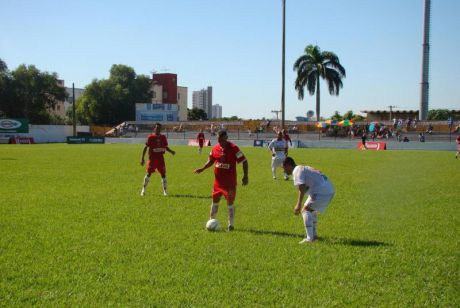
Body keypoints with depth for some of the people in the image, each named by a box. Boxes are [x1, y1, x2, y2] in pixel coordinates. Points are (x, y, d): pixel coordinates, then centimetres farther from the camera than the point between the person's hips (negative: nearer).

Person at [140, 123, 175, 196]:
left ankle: (165, 191, 10)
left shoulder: (163, 137, 8)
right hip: (152, 158, -3)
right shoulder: (150, 137, -4)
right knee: (149, 173, -4)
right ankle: (143, 189, 10)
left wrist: (171, 151, -5)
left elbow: (166, 147, 16)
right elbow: (145, 147, -3)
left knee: (163, 174, 2)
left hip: (160, 158, 4)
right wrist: (142, 158, -6)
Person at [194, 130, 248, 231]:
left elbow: (244, 161, -10)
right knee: (215, 200, 13)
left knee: (230, 202, -1)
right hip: (218, 180, 5)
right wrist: (202, 169, 2)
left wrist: (245, 176, -12)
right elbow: (210, 161, 17)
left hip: (230, 182, -5)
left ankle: (231, 225, 8)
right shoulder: (215, 148, 2)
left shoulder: (233, 148, -13)